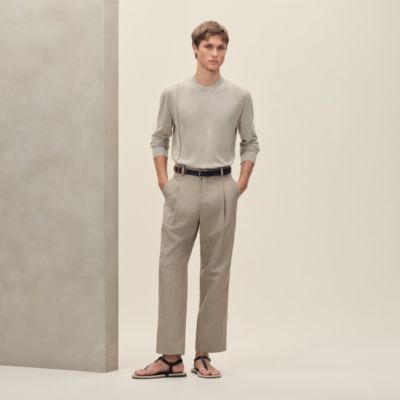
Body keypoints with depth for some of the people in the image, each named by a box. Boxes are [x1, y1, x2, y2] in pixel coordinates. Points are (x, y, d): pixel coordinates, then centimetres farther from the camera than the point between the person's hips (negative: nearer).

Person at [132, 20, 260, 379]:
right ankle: (171, 356, 2)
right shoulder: (173, 94, 3)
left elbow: (250, 143, 10)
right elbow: (160, 139, 11)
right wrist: (163, 182, 1)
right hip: (182, 188, 0)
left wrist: (240, 186, 0)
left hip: (221, 189, 0)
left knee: (216, 272, 3)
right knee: (172, 268, -3)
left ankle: (204, 354, 12)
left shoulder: (240, 97, 3)